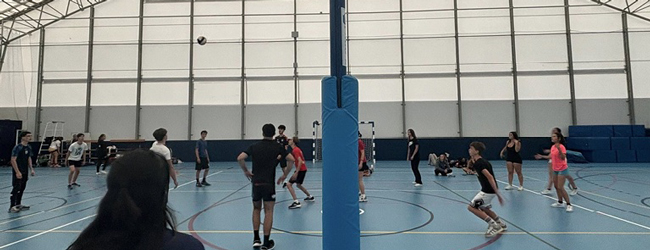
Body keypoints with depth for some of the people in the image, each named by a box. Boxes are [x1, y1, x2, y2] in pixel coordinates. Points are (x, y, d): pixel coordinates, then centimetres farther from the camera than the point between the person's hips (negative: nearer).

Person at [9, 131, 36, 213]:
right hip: (18, 172, -8)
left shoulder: (29, 147, 8)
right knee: (16, 189, -7)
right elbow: (13, 160, -18)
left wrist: (31, 169, 12)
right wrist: (17, 172, -22)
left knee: (22, 188, 14)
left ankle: (18, 204, 25)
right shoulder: (17, 147, -15)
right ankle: (12, 207, -4)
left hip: (25, 172, 8)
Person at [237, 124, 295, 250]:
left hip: (256, 183, 2)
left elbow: (240, 158, -4)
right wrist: (284, 175, 2)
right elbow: (291, 159, -7)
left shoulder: (254, 146, 6)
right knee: (268, 212, 5)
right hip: (269, 184, -2)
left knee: (256, 209, 19)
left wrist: (246, 171, 8)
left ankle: (256, 239, 18)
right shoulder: (277, 147, 1)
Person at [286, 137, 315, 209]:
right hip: (303, 169, 10)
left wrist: (296, 173, -28)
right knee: (298, 185, 27)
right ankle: (310, 197, 39)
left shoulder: (295, 150, -16)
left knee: (289, 184, -11)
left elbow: (300, 161, -25)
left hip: (301, 170, -10)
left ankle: (296, 202, -15)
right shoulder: (297, 149, 13)